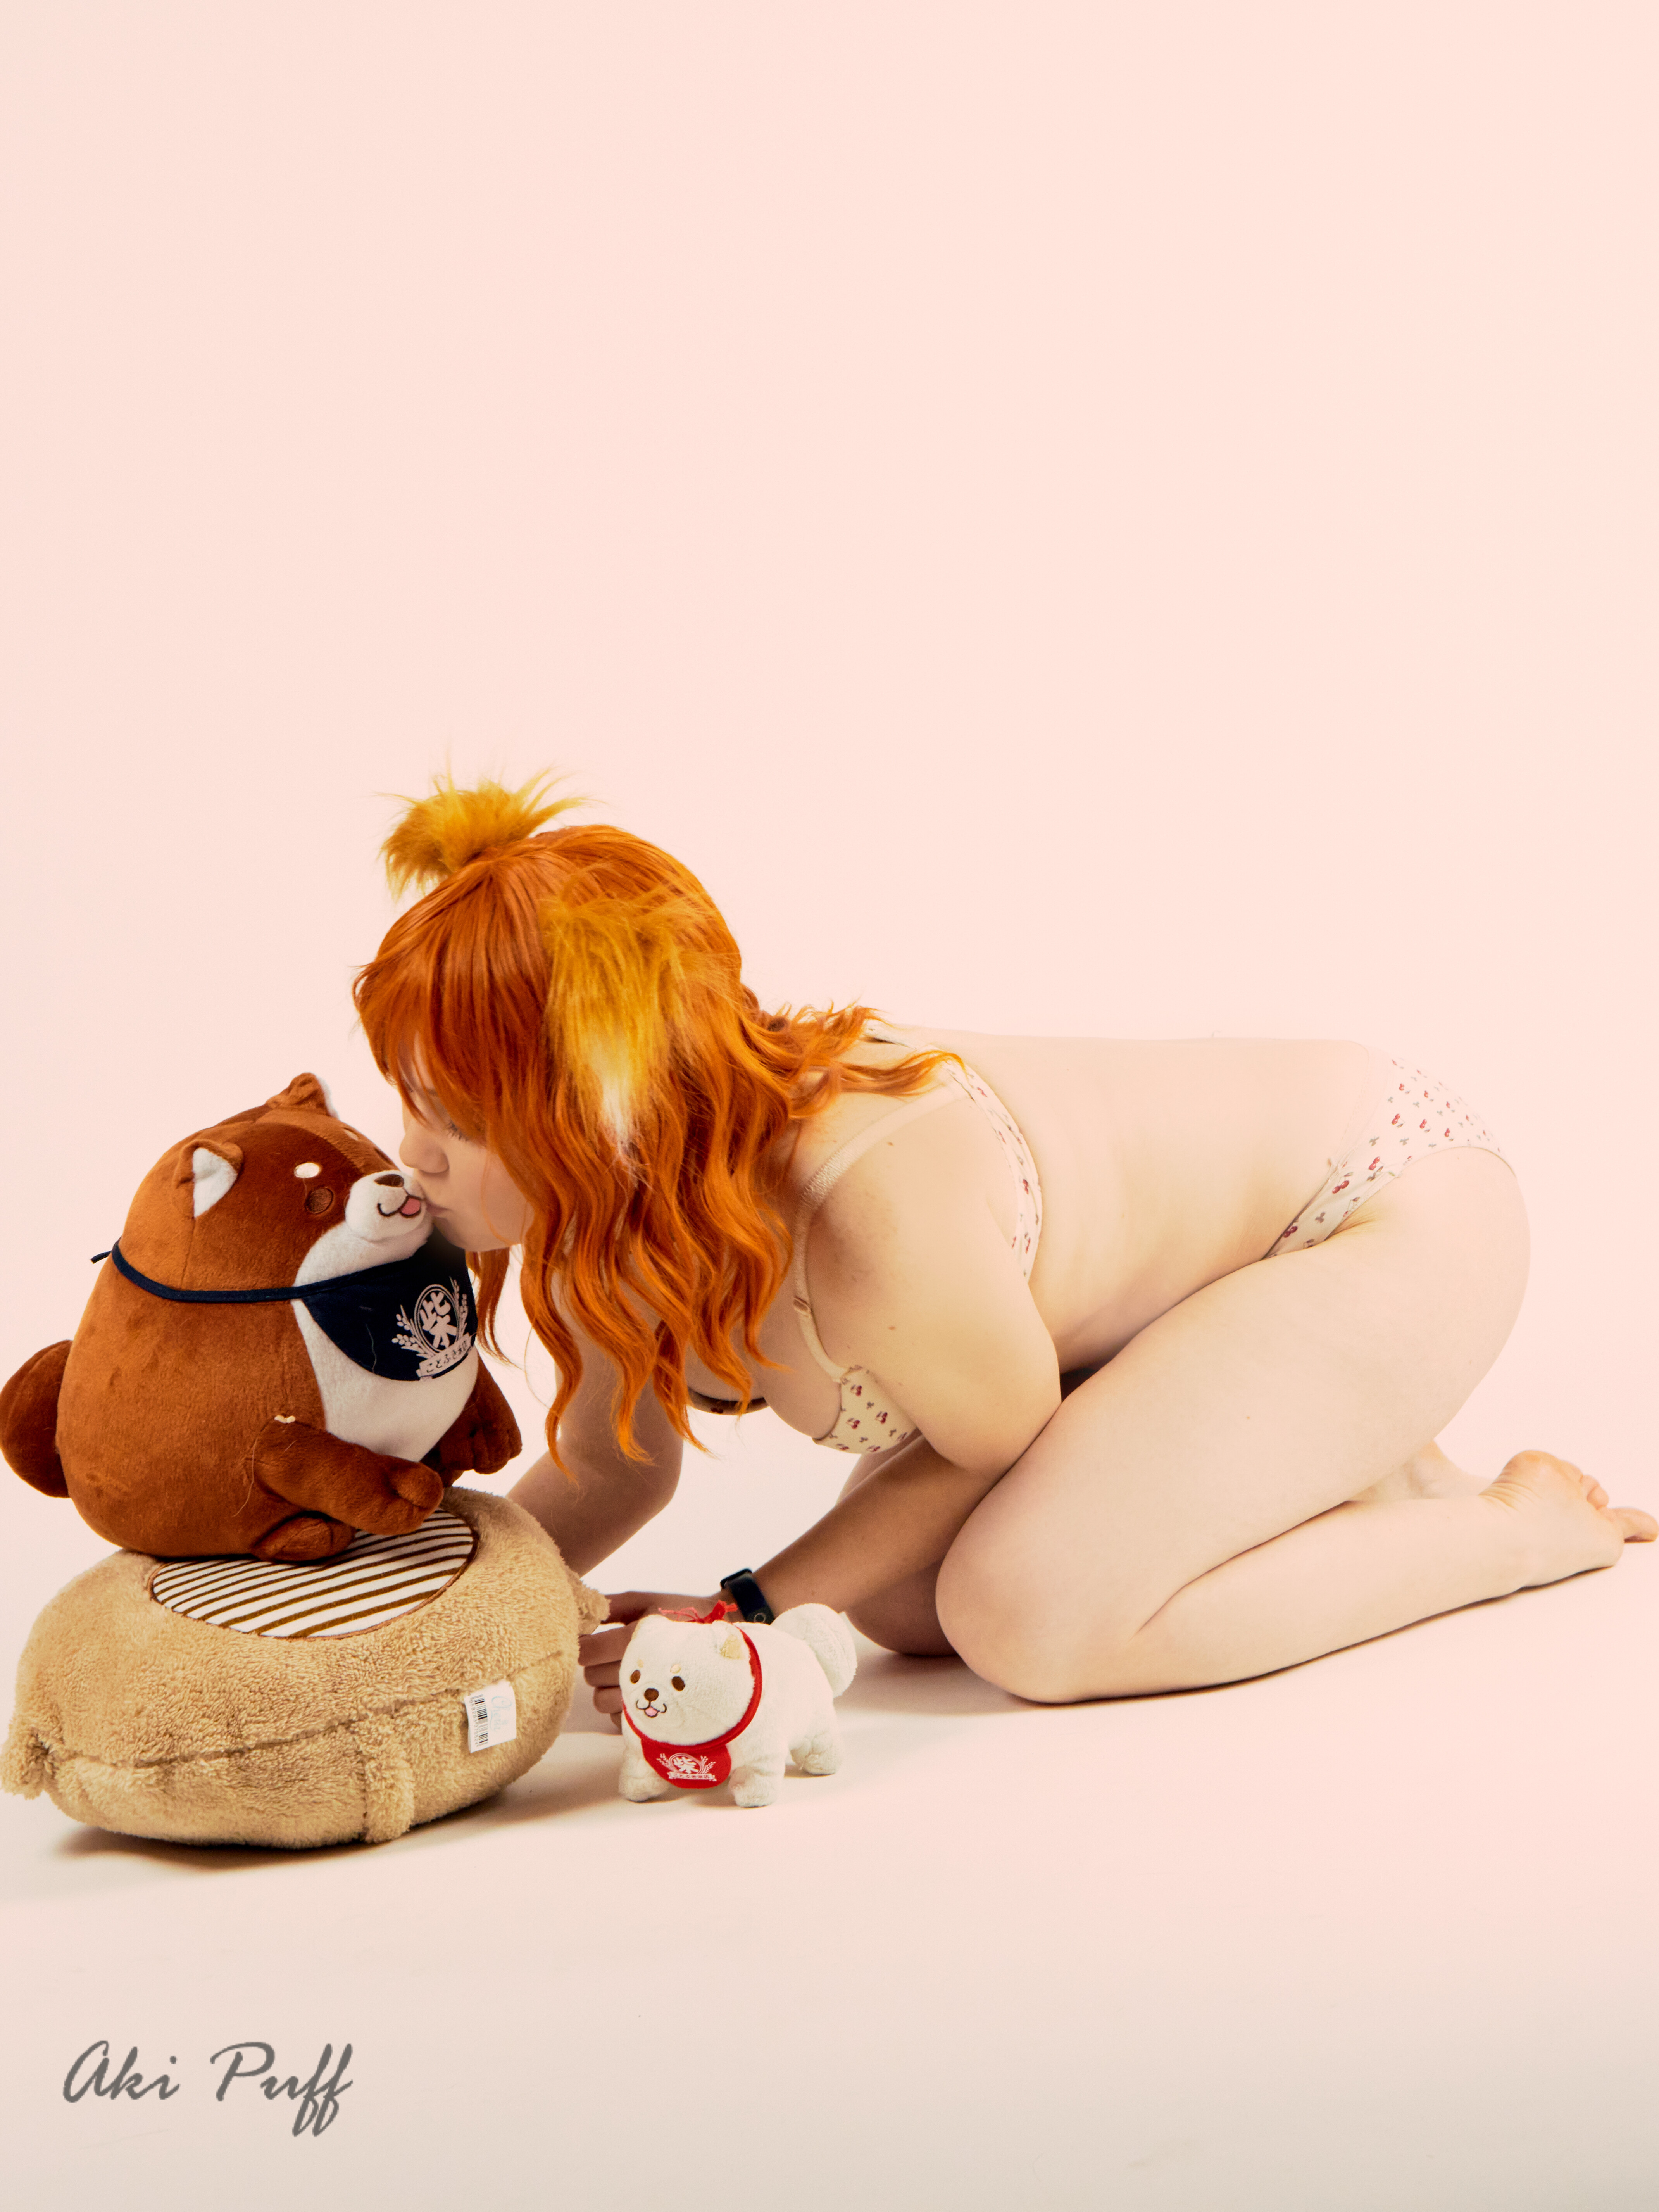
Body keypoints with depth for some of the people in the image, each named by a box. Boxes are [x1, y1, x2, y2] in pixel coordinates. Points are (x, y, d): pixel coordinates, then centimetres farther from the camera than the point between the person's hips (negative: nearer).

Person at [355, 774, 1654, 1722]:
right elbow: (613, 1467, 2)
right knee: (890, 1598, 0)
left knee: (1027, 1617, -22)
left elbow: (1001, 1446, -18)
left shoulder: (875, 1208, -39)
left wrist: (751, 1615, -17)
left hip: (1392, 1203, -8)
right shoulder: (612, 1212, -15)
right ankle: (1339, 1470, 15)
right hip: (1217, 1193, 8)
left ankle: (1515, 1525, -1)